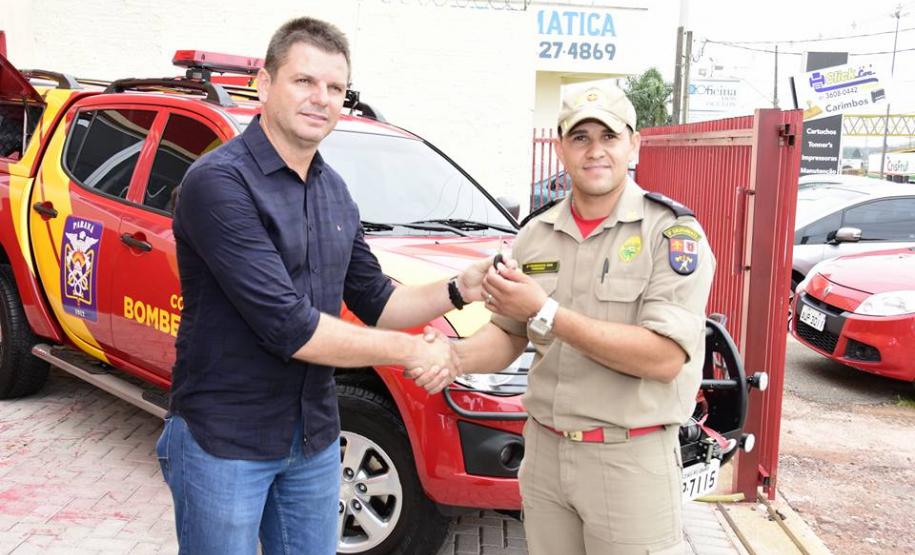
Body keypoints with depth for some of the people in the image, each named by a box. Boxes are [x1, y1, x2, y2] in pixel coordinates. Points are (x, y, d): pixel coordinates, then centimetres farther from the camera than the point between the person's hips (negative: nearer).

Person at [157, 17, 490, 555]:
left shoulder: (334, 191, 6)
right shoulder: (220, 182, -19)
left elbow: (375, 301, 11)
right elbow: (288, 328, -25)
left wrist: (457, 290, -6)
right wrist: (410, 350, -16)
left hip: (315, 438, 7)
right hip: (225, 441, -6)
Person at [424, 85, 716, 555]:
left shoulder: (671, 230, -11)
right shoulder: (535, 234, 5)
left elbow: (664, 358, -21)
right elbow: (508, 335, 11)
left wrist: (546, 314, -24)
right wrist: (454, 356, -11)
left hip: (630, 460, -4)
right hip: (542, 451, 5)